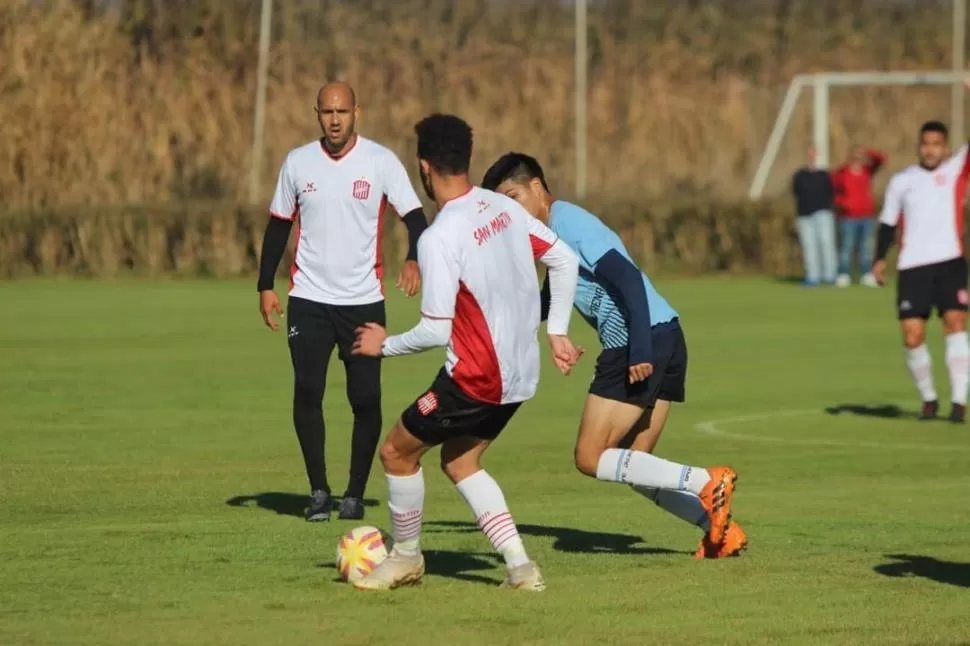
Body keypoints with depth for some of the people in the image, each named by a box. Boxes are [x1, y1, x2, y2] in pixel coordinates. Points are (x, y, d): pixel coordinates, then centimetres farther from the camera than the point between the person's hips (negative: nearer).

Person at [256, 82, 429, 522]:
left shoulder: (381, 162, -4)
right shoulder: (298, 162, 4)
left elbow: (414, 216, -8)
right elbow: (279, 224, 12)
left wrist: (413, 260, -28)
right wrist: (265, 287, 9)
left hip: (363, 300, -1)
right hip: (309, 299, 1)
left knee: (365, 398, -2)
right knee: (307, 392, -9)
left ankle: (356, 493, 11)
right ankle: (318, 490, 1)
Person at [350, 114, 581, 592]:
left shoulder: (439, 238, -22)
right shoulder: (504, 208, 2)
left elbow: (435, 331, -21)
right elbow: (564, 261, 9)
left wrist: (385, 345, -4)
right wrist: (556, 332, 16)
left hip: (476, 378, -8)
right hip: (519, 373, 8)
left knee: (397, 452, 11)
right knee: (459, 461, 22)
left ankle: (405, 556, 27)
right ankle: (521, 566, 12)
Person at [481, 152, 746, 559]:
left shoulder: (569, 224, -9)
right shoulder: (552, 233, 21)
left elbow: (628, 279, -19)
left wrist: (640, 351, -26)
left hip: (647, 340, -10)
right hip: (665, 341, 10)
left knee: (591, 458, -5)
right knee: (631, 466, 10)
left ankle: (706, 483, -12)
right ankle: (718, 527, 2)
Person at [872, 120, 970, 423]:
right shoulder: (902, 181, 10)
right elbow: (888, 223, 15)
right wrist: (880, 259, 3)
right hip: (913, 267, 2)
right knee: (912, 338, -3)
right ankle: (928, 398, 18)